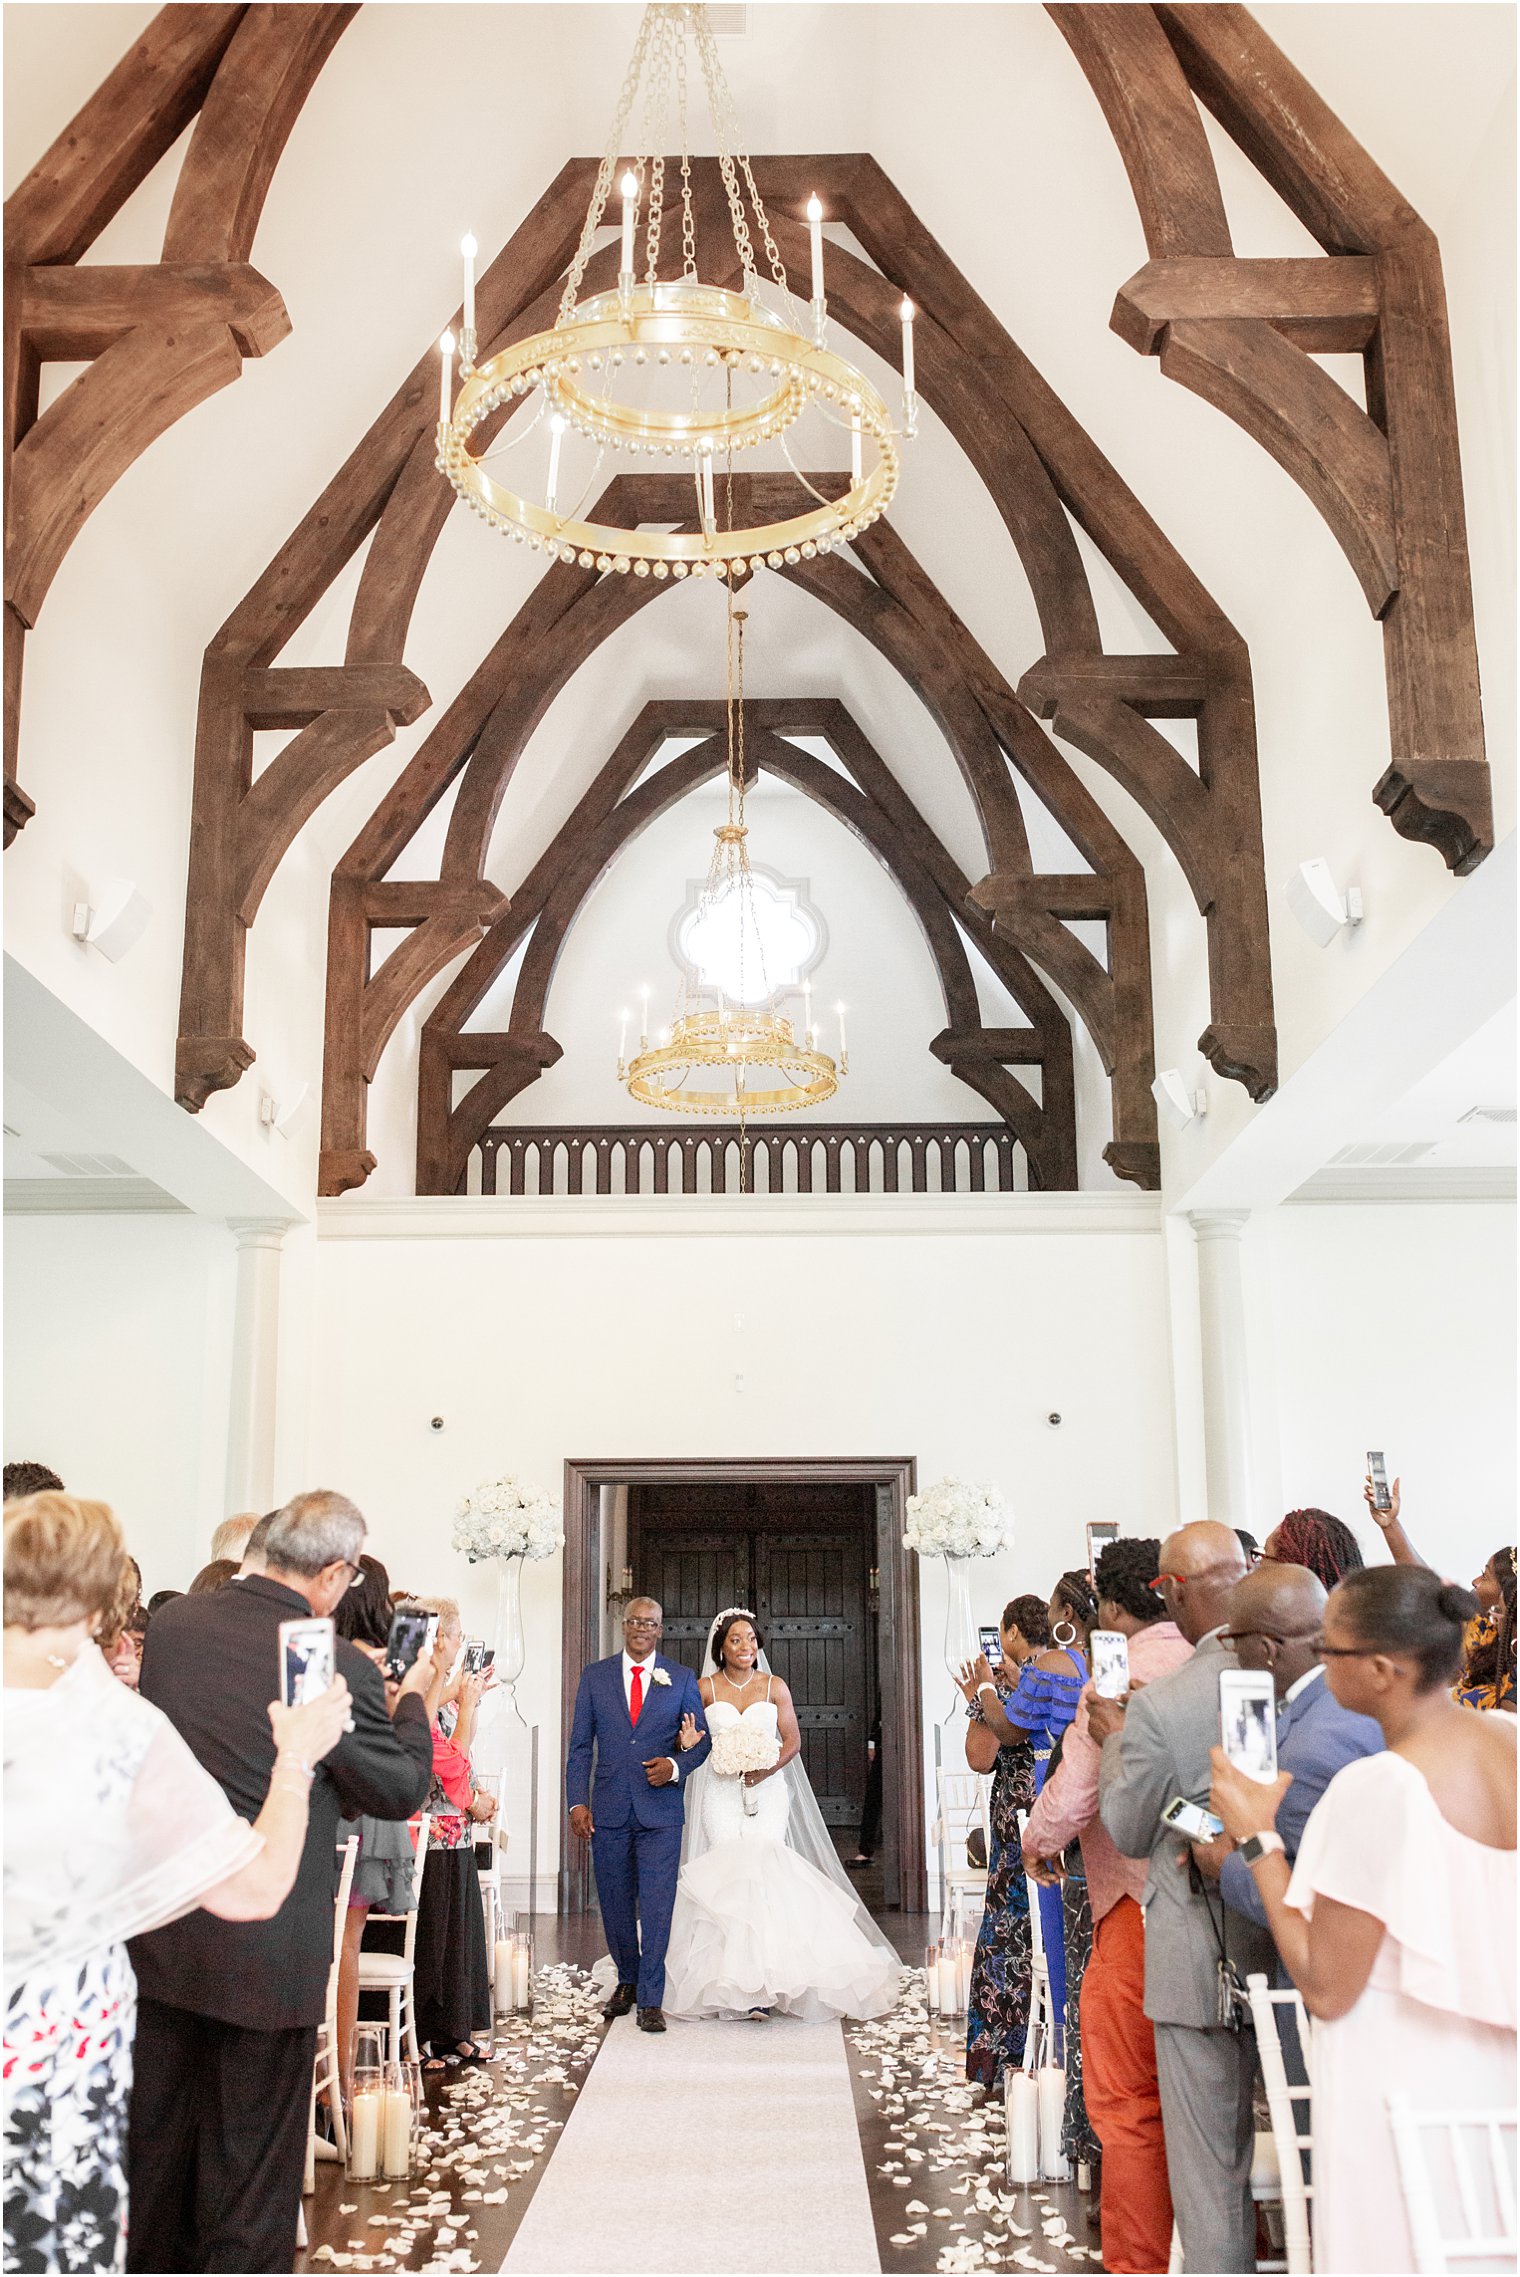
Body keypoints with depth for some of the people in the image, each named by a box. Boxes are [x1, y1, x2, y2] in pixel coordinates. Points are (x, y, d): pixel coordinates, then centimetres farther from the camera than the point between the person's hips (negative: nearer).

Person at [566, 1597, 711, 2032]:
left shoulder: (681, 1679, 4)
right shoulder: (594, 1676, 6)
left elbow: (702, 1739, 8)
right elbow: (580, 1746, 5)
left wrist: (677, 1766, -12)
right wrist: (577, 1803, -3)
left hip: (660, 1807, -2)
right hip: (608, 1808, 2)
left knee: (657, 1906, -5)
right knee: (615, 1905, 11)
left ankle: (650, 2000, 3)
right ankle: (627, 1980, 32)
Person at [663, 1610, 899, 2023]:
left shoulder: (774, 1687, 4)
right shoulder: (705, 1689, 3)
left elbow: (792, 1741, 4)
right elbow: (694, 1738, 7)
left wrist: (768, 1770, -12)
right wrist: (688, 1743, -17)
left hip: (767, 1792, 0)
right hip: (720, 1792, 0)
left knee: (763, 1872, -12)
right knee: (727, 1875, -8)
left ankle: (764, 1980, -10)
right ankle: (733, 1979, -2)